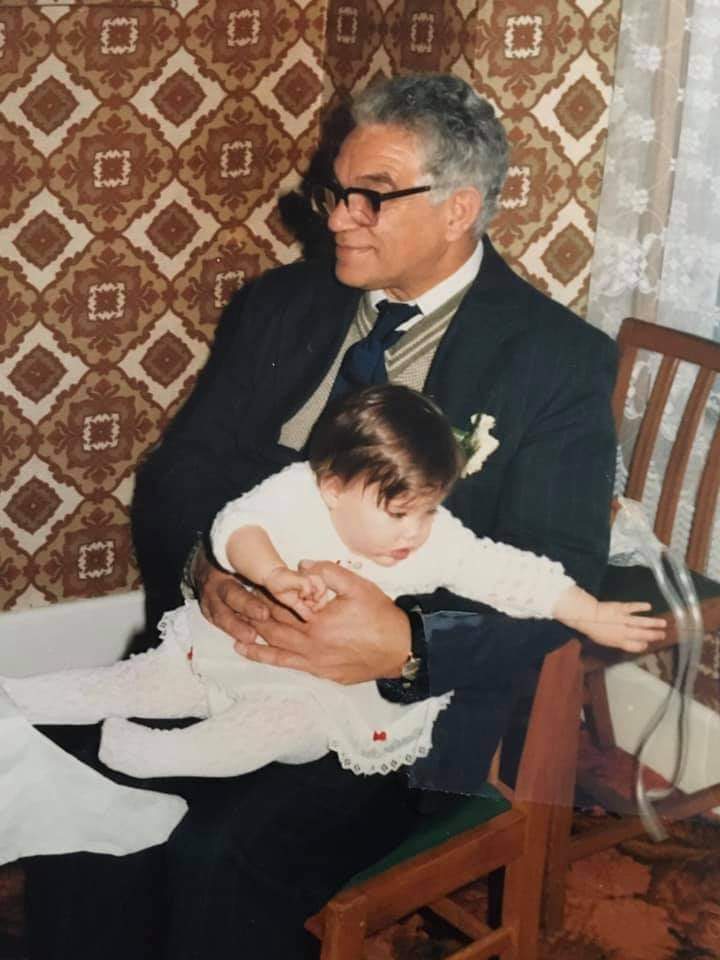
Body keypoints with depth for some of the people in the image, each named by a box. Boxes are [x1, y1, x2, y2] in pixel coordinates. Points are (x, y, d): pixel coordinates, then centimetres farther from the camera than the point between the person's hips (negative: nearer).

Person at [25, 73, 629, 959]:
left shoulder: (559, 361, -2)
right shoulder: (278, 306, 11)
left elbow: (554, 584, -8)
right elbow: (174, 479, 10)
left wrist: (404, 645, -27)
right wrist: (203, 570, -14)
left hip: (403, 698, -4)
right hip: (225, 647, 4)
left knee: (224, 854, -28)